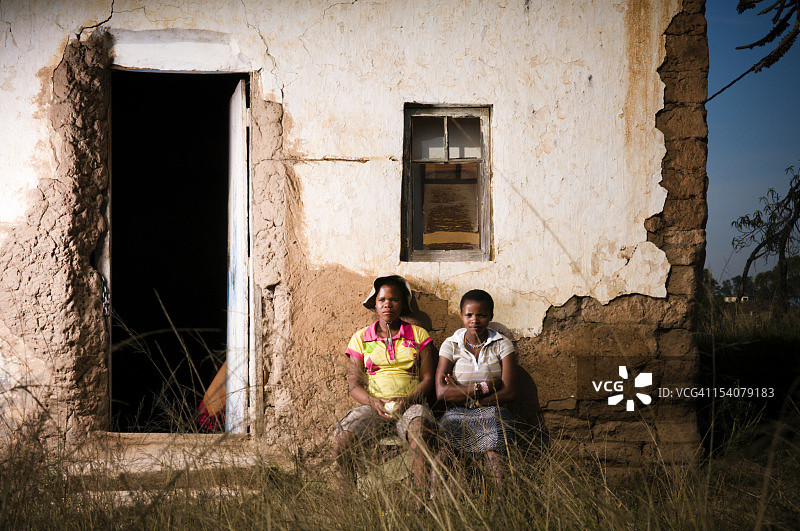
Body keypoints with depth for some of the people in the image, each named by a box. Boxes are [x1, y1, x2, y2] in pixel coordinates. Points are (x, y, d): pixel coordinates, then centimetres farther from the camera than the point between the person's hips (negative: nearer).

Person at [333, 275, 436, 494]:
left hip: (410, 403, -1)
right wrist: (373, 402, -15)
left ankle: (422, 493, -36)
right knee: (341, 438, -27)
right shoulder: (360, 338, 14)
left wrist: (407, 400, -14)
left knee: (419, 429, -38)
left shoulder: (418, 335, 13)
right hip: (372, 404, 1)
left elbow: (427, 379, 6)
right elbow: (354, 384, 7)